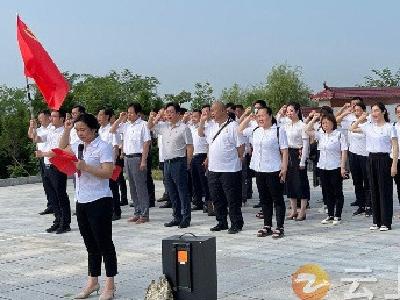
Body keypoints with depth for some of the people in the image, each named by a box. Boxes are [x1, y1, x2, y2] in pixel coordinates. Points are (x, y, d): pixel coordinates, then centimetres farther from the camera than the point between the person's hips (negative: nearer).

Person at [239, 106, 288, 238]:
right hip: (259, 170, 6)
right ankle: (267, 226, 20)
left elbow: (284, 151, -8)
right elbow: (240, 130, 26)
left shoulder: (279, 131, -6)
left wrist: (284, 168, -14)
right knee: (264, 200, 12)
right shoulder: (255, 131, 10)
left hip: (274, 171, -6)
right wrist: (248, 118, 13)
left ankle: (280, 227, 7)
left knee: (277, 199, 2)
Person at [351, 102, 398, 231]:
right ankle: (376, 221, 17)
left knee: (385, 191, -2)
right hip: (372, 158, 5)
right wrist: (360, 119, 0)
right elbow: (353, 129, 16)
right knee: (374, 190, 9)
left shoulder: (389, 127, -7)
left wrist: (394, 165, -15)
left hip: (384, 159, -5)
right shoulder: (368, 126, 8)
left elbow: (395, 147, -8)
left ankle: (386, 222, 4)